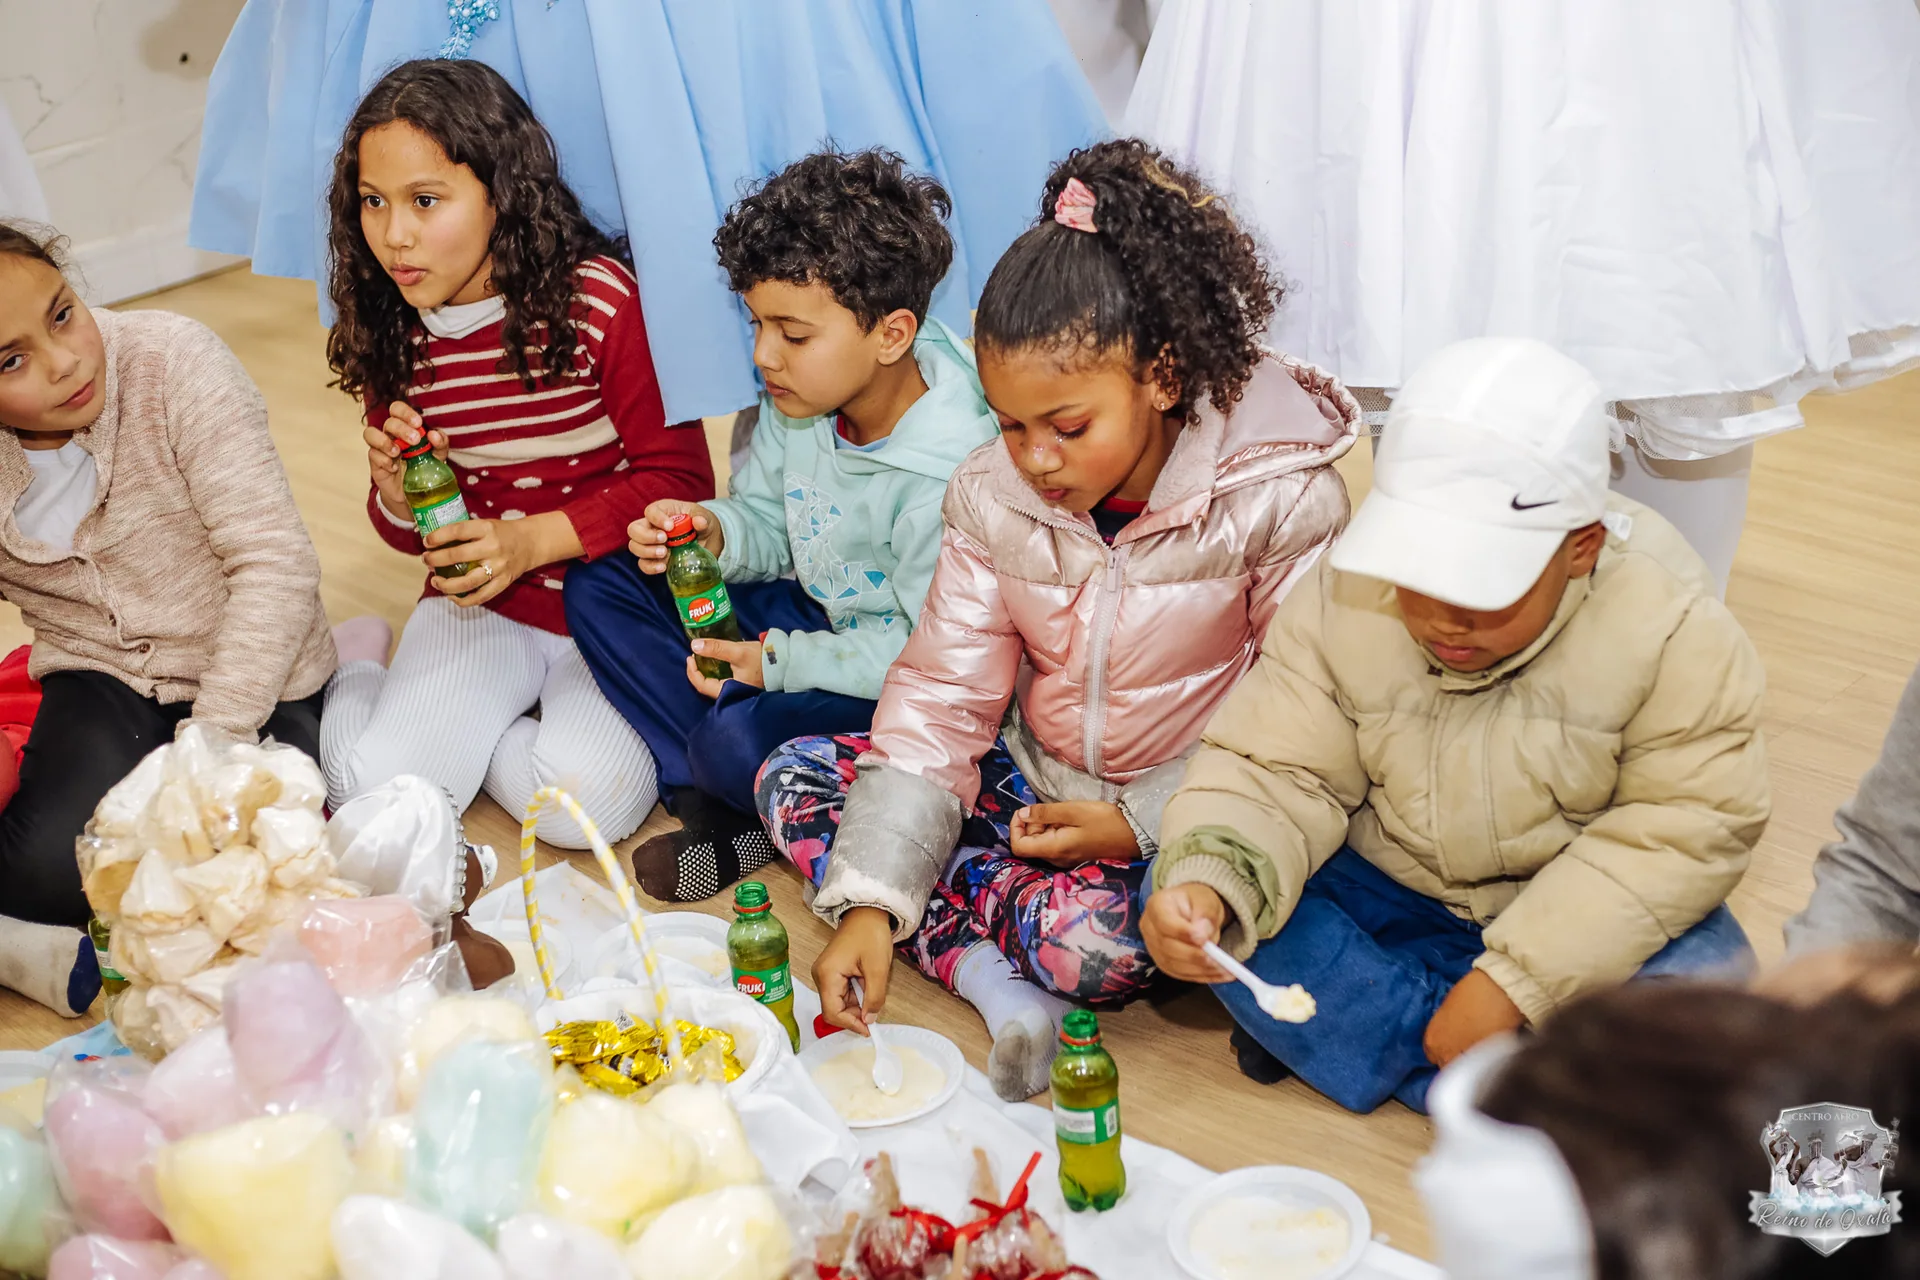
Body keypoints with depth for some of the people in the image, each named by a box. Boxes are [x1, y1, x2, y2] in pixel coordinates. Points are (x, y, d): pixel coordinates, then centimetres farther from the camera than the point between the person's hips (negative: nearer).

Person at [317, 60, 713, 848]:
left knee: (590, 802, -29)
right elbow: (408, 533, 13)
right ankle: (357, 667, 15)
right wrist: (397, 494, -12)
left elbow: (677, 476, -11)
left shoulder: (599, 298, -15)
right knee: (379, 794, -19)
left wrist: (536, 540, -19)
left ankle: (469, 734, 4)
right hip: (479, 605, 3)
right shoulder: (393, 332, 1)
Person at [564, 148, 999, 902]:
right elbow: (767, 518, 8)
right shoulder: (800, 402, -7)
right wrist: (713, 532, -16)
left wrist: (785, 663, -25)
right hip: (808, 612, 9)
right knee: (599, 590, 0)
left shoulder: (945, 476, -31)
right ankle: (715, 803, -8)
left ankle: (755, 823, 4)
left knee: (737, 739, -35)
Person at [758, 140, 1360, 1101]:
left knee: (1092, 937, -37)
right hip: (1035, 778, 6)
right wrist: (871, 899, -16)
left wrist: (1141, 825, -23)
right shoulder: (992, 494, -7)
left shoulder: (1282, 499, -21)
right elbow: (943, 698, -7)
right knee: (794, 779, -6)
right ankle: (988, 979, -20)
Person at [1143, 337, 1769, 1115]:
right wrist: (1207, 883, -38)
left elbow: (1691, 825, -21)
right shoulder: (1343, 602, -16)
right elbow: (1276, 773, -15)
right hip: (1389, 889, 2)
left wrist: (1513, 979, -27)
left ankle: (1337, 1022, -21)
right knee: (1177, 886, -22)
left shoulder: (1670, 629, -22)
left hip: (1571, 904, -2)